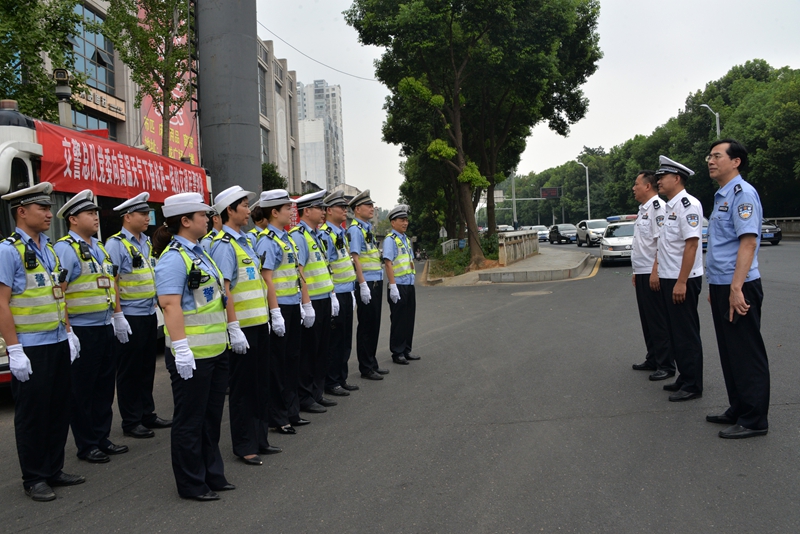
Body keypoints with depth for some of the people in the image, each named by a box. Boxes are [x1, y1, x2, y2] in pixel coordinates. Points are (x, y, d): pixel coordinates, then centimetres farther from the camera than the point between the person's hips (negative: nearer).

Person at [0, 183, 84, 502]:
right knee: (32, 414, 4)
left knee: (59, 409, 13)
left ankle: (53, 470, 26)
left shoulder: (48, 248, 12)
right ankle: (33, 479, 17)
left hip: (58, 345, 7)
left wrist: (69, 333, 13)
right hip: (30, 349, -7)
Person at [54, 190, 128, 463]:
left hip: (105, 327, 8)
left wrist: (118, 315, 16)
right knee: (82, 391, 4)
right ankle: (86, 446, 15)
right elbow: (58, 292, -18)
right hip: (82, 330, -8)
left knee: (105, 385, 15)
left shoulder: (99, 247, 13)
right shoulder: (65, 248, -13)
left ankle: (102, 438, 27)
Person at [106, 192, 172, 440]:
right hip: (130, 317, -7)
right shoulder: (116, 244, -12)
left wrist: (158, 305, 18)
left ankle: (147, 414, 26)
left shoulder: (146, 242, 12)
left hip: (149, 315, 8)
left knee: (147, 368, 15)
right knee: (130, 371, 3)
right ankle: (131, 422, 13)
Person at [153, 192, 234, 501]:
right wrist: (181, 348, -28)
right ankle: (191, 484, 19)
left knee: (211, 417, 18)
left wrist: (227, 334, 21)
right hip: (192, 354, -9)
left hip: (215, 350, 9)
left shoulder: (198, 252, 13)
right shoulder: (174, 257, -16)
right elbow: (170, 304, -24)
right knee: (190, 420, 5)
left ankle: (212, 475, 31)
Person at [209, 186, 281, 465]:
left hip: (259, 324, 9)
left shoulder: (243, 241, 14)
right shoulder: (224, 244, -15)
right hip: (242, 327, -9)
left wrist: (266, 317, 18)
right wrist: (234, 329, -23)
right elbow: (223, 289, -21)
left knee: (261, 383, 16)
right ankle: (244, 446, 16)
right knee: (243, 387, 3)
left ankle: (260, 438, 29)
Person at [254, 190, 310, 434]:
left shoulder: (287, 238, 13)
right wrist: (275, 313, -21)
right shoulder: (267, 241, -14)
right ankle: (277, 418, 12)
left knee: (292, 359, 15)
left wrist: (302, 304, 16)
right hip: (279, 308, -9)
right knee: (277, 363, 1)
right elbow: (267, 278, -19)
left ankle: (291, 411, 26)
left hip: (292, 306, 9)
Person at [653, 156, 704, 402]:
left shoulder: (687, 204, -15)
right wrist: (657, 272, 18)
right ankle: (684, 378, 27)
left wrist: (681, 282, -24)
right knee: (675, 332, 16)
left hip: (682, 281, -10)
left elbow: (691, 244, -22)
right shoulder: (669, 207, 15)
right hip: (667, 279, 10)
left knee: (687, 334, -2)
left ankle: (693, 386, 8)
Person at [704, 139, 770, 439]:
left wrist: (736, 287, -26)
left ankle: (753, 420, 9)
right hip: (721, 285, 10)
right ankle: (738, 411, 27)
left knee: (747, 355, -1)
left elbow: (748, 242, -22)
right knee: (729, 353, 16)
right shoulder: (721, 196, 16)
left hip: (738, 288, -10)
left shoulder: (742, 193, -13)